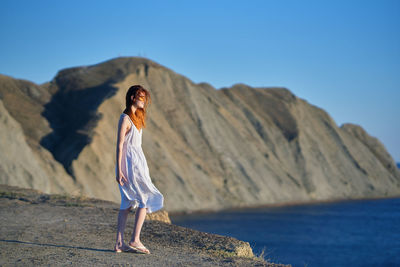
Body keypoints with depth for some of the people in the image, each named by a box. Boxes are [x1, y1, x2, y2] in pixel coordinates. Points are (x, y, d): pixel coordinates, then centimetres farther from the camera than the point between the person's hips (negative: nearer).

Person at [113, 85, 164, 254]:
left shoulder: (136, 117, 16)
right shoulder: (125, 118, -12)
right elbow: (120, 144, -15)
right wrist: (119, 170, -19)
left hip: (136, 162, 9)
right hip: (130, 163, -9)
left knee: (128, 202, 7)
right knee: (145, 199, -6)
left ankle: (119, 243, 8)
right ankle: (135, 240, -3)